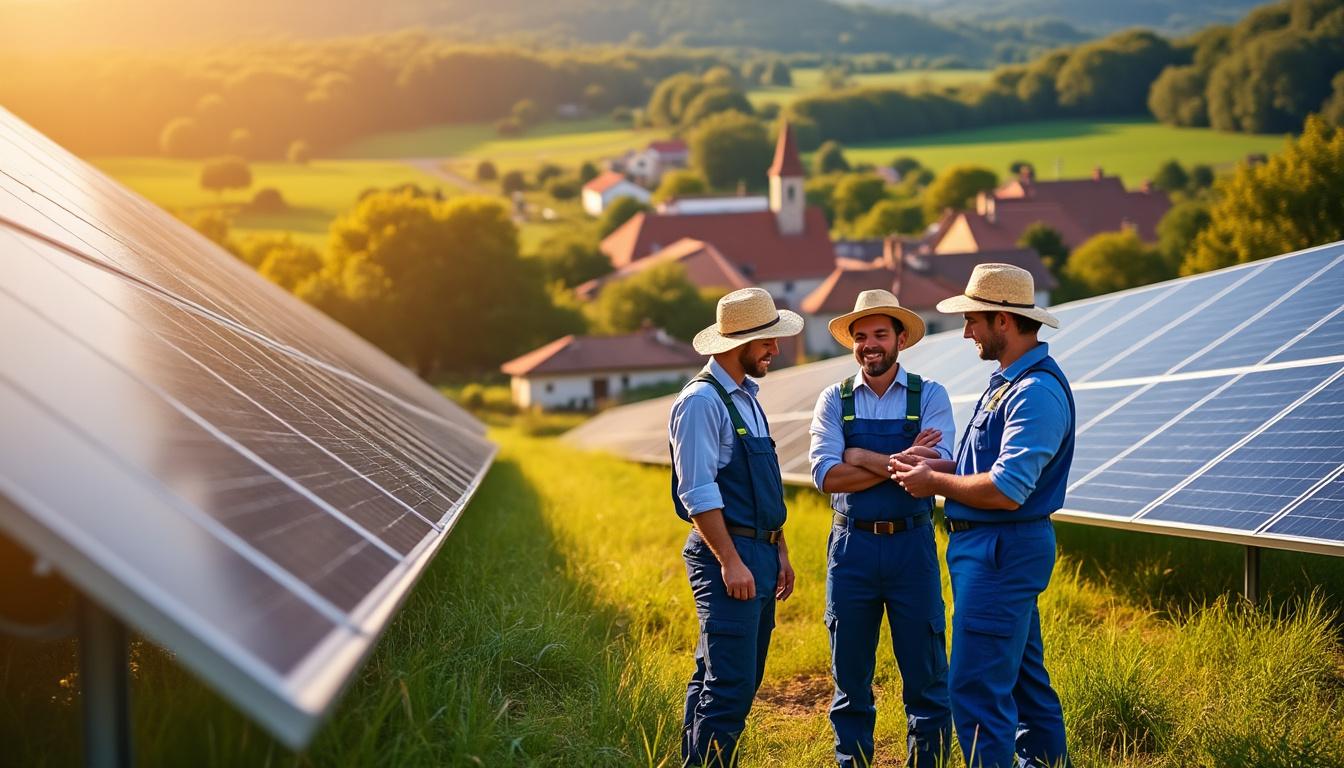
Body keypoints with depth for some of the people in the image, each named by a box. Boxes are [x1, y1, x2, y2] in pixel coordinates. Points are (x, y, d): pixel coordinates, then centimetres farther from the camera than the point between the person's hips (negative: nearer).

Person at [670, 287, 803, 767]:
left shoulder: (747, 396, 17)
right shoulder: (702, 401, -12)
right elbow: (698, 493, -18)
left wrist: (779, 551, 19)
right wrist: (730, 562, -20)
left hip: (760, 553, 9)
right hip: (727, 554, -9)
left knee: (720, 680, 12)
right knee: (730, 686, -10)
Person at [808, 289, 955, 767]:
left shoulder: (929, 396, 2)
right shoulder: (834, 400, 5)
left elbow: (934, 468, -14)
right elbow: (826, 475, -10)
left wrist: (860, 456, -12)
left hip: (911, 545, -1)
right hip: (851, 547, 1)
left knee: (927, 677, 4)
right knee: (850, 679, 9)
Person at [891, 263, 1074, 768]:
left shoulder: (1036, 392, -20)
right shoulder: (1009, 380, 14)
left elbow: (1006, 492, -26)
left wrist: (935, 483, -13)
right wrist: (937, 467, 5)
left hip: (1001, 551, -11)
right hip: (987, 548, 11)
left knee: (977, 688, -8)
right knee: (1023, 678, 18)